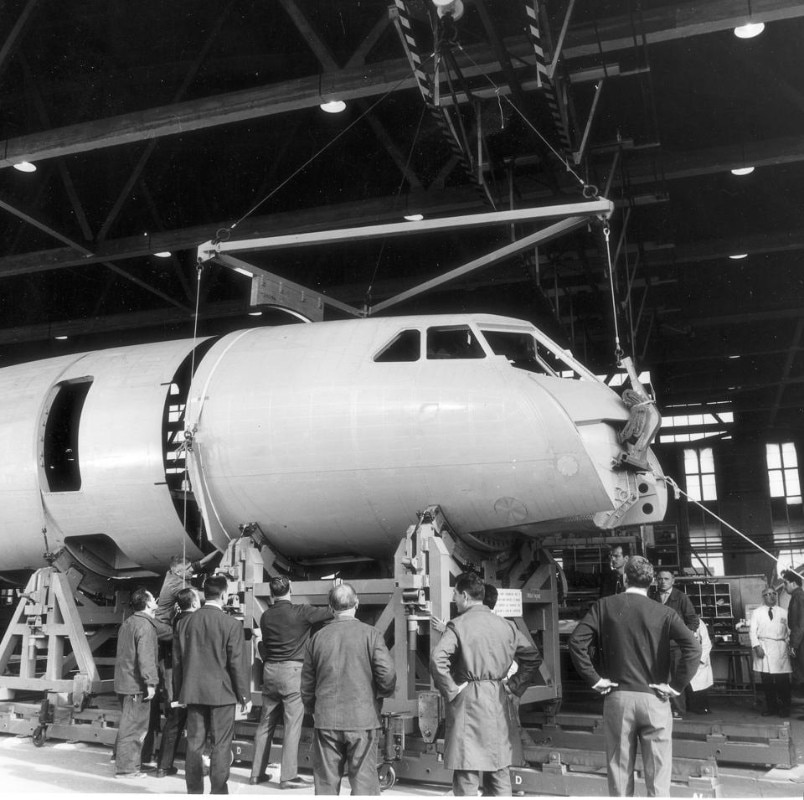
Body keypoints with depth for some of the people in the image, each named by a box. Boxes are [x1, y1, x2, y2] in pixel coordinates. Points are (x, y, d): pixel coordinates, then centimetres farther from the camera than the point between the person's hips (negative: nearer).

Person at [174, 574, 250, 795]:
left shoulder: (186, 623, 3)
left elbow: (177, 660, 8)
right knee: (221, 746, 4)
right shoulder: (231, 624, -11)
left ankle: (194, 791, 17)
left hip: (193, 692, 4)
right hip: (221, 693, -4)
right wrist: (244, 695, -1)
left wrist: (180, 692, 16)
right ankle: (218, 791, 7)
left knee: (194, 744, 11)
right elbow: (237, 663, -10)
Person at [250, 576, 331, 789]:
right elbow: (330, 613, -4)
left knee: (265, 724, 14)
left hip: (270, 670, 6)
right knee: (292, 725, -1)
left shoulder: (266, 616, 6)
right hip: (292, 670, -6)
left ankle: (257, 772, 20)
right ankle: (288, 776, 0)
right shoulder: (300, 611, -10)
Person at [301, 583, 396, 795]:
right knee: (364, 783, 5)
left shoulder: (317, 638, 3)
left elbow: (306, 685, 8)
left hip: (326, 722, 3)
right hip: (362, 720, -2)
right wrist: (380, 695, 8)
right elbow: (387, 675, -12)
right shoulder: (370, 634, -6)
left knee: (326, 785, 11)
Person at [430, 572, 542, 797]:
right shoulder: (506, 625, 7)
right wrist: (514, 685, 12)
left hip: (468, 703, -5)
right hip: (499, 704, 5)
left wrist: (450, 690, -11)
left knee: (467, 778, 1)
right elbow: (533, 658, 11)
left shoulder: (458, 625, -9)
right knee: (499, 774, 15)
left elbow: (437, 659, -23)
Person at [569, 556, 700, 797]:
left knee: (619, 773, 11)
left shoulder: (604, 606, 0)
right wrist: (676, 685, -7)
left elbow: (576, 641, -9)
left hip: (617, 697, 1)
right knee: (658, 779, 7)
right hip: (654, 699, -1)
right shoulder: (663, 612, -2)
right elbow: (693, 648, -15)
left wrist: (594, 679, -2)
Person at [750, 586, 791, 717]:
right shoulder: (757, 612, 8)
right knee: (767, 681, 1)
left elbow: (789, 631, 11)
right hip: (764, 648, -1)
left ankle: (784, 709, 10)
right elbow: (752, 630, 3)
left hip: (781, 648, 1)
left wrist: (789, 645, -3)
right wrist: (756, 646, -9)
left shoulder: (783, 612, 13)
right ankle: (771, 708, 12)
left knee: (783, 680, -4)